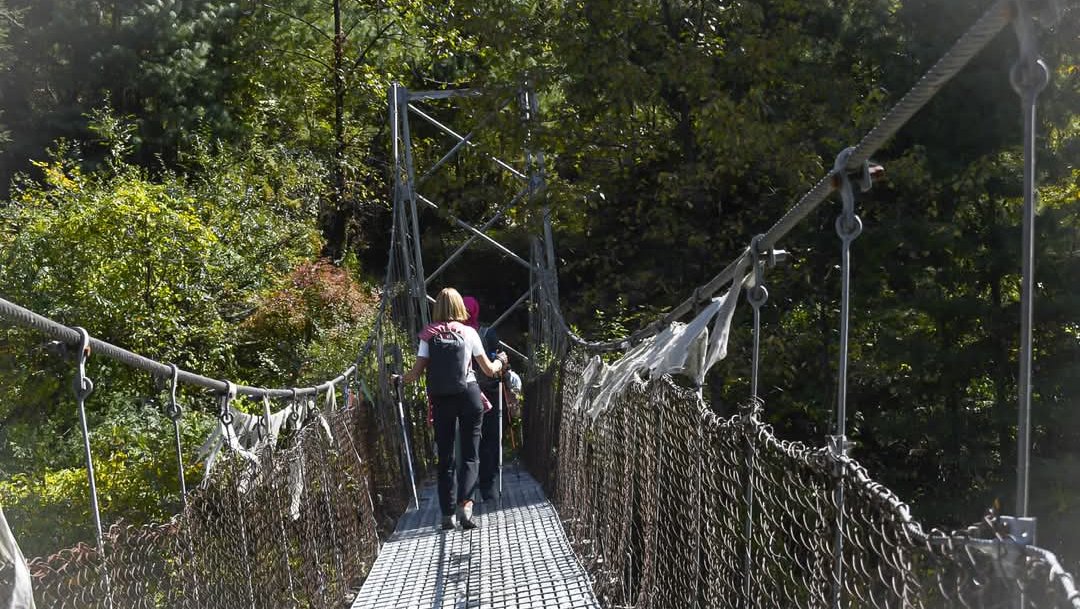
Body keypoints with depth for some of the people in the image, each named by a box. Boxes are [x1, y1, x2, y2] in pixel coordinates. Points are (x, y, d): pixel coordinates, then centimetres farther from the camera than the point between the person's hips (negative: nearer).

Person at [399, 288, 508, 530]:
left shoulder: (429, 336, 0)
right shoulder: (468, 333, -2)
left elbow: (416, 372, -4)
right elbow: (489, 370, 4)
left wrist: (400, 378, 17)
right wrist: (500, 361, 25)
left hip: (441, 400, 1)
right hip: (469, 396, -1)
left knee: (445, 457, 9)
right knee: (470, 455, 3)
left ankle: (447, 514, 10)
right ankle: (464, 504, -17)